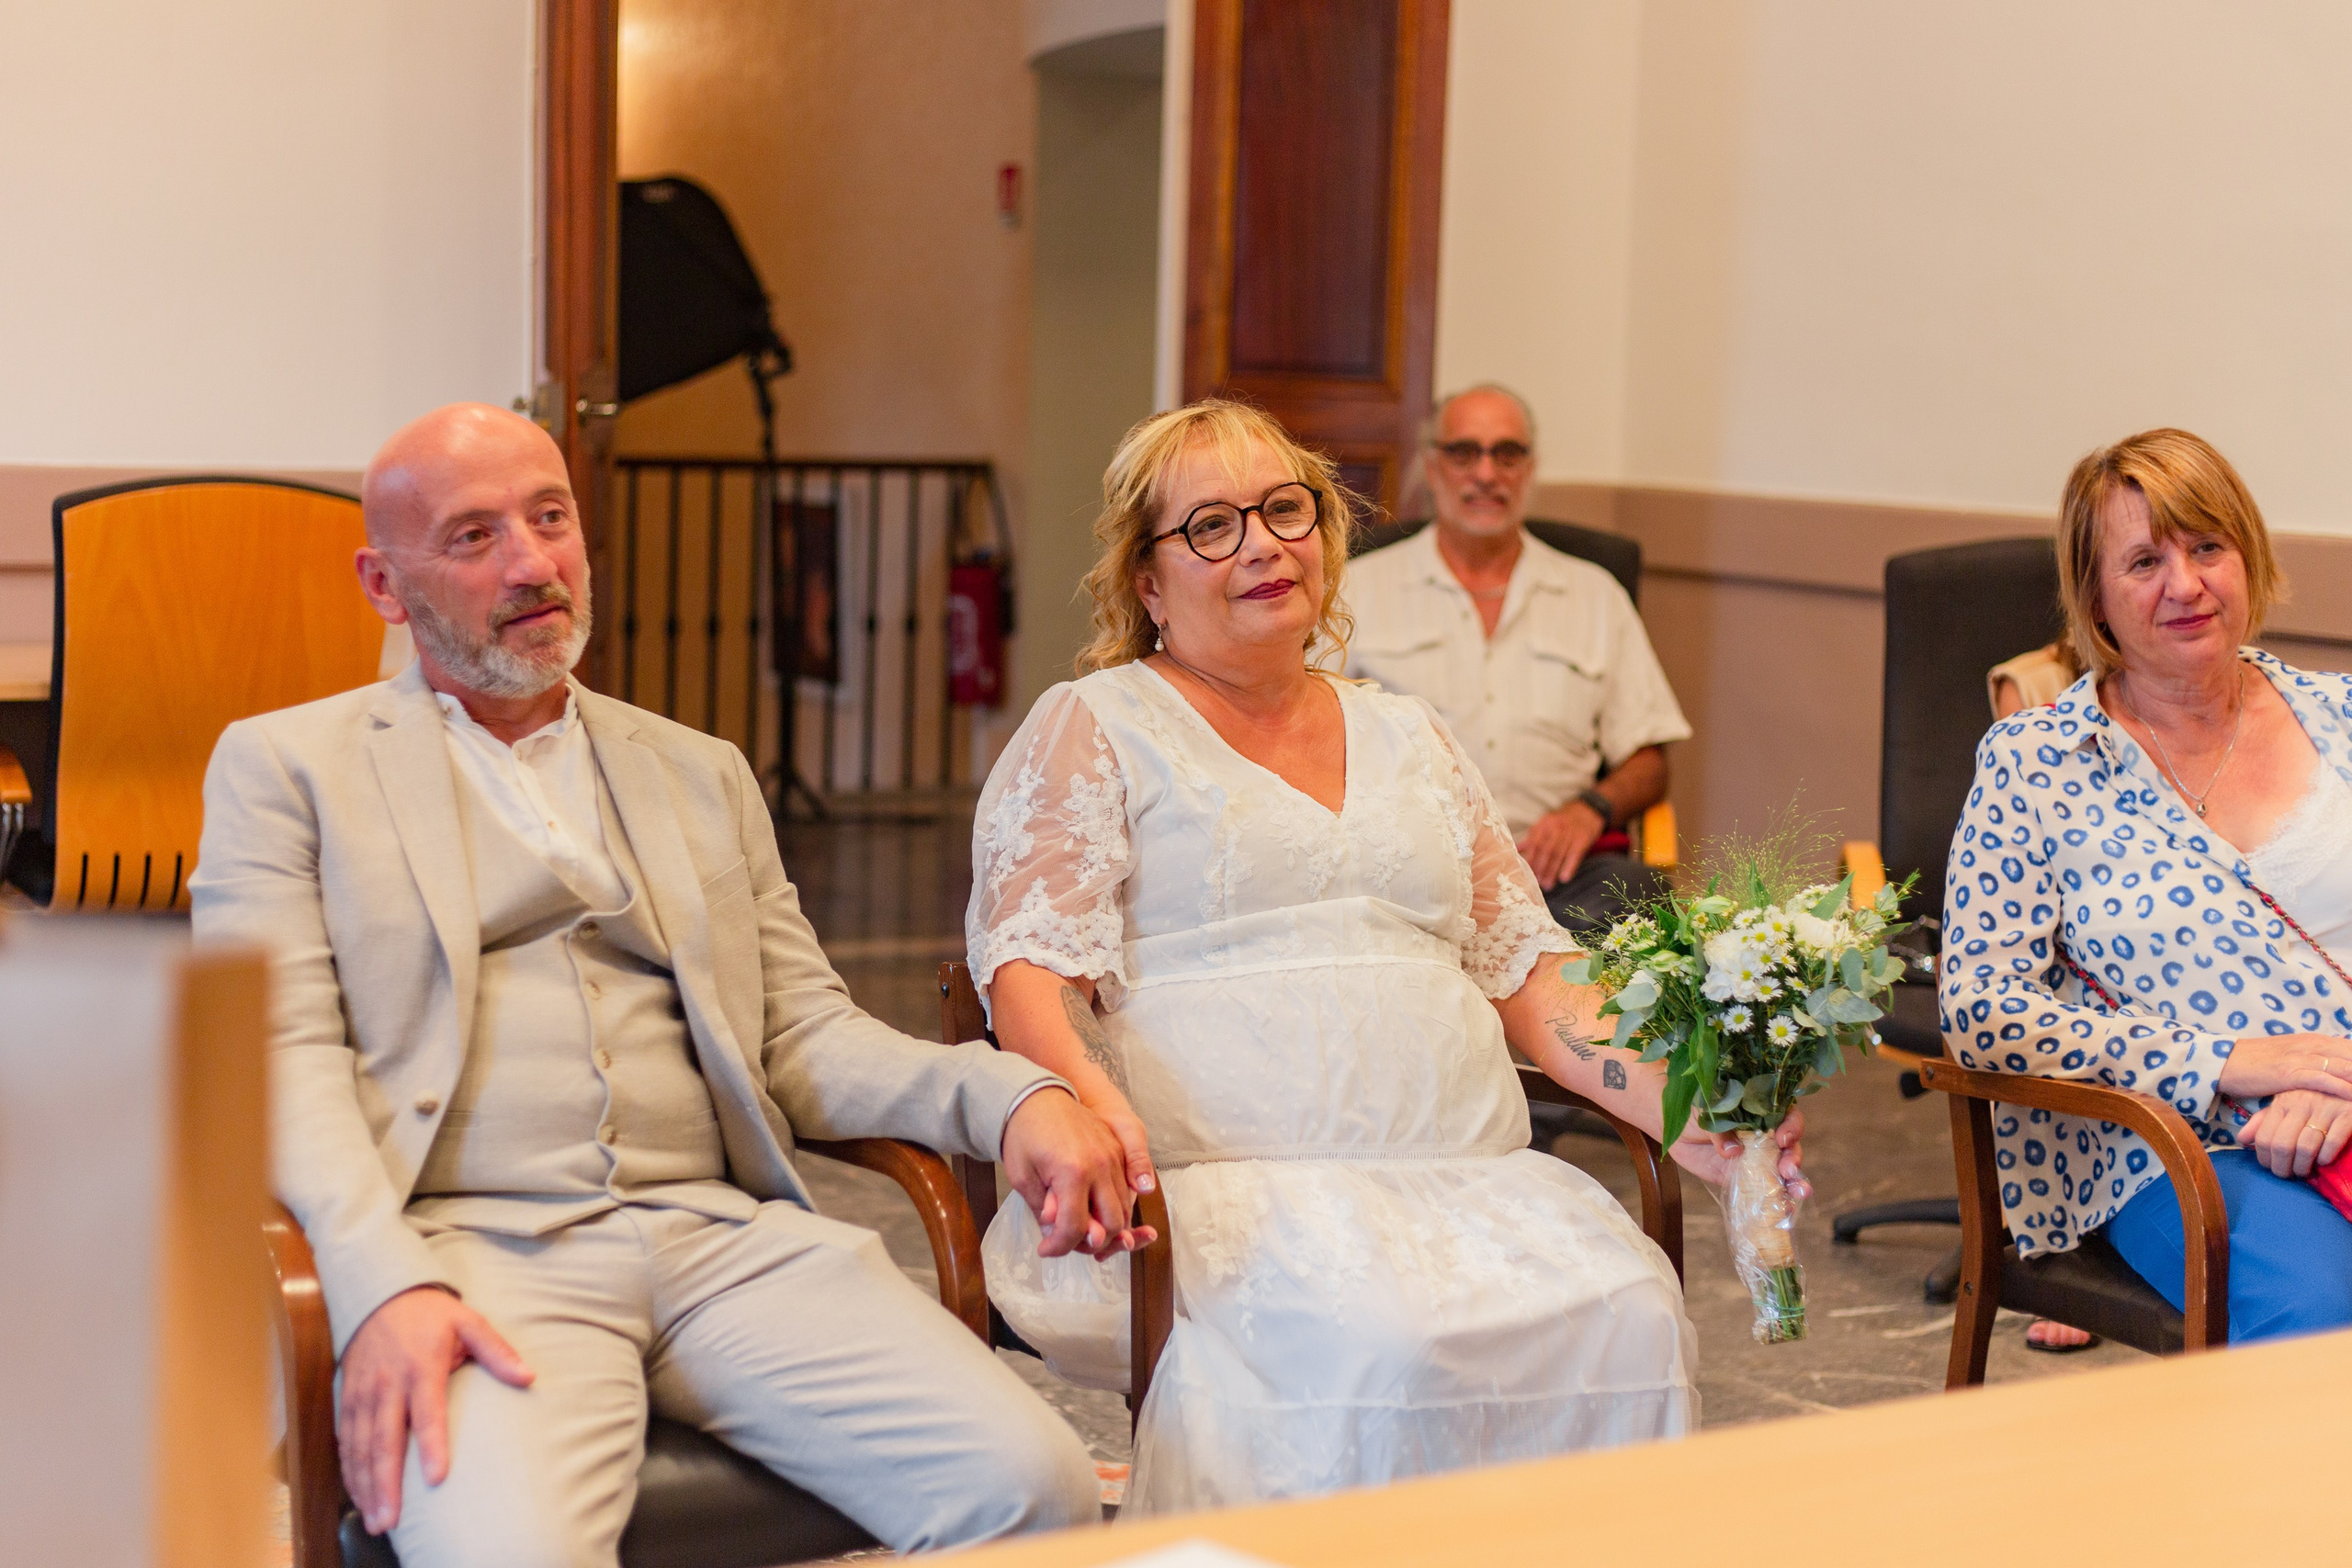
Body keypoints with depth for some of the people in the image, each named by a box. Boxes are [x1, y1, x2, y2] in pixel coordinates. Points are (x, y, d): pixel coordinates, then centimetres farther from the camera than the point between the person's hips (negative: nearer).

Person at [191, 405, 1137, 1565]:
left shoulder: (703, 774, 25)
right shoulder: (285, 765, 13)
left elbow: (802, 1036, 20)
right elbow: (284, 1054, 1)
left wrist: (1007, 1096, -1)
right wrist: (386, 1288, -18)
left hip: (725, 1238, 4)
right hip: (473, 1248, -4)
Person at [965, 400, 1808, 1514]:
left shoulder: (1409, 739, 25)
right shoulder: (1091, 730, 10)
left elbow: (1527, 976, 21)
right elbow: (1027, 972, -2)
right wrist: (1084, 1093, -25)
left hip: (1463, 1182, 5)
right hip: (1223, 1186, -4)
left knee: (1630, 1316, -26)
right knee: (1381, 1340, -35)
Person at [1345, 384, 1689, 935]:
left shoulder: (1596, 595, 23)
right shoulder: (1360, 587, 19)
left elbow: (1648, 764, 19)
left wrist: (1590, 808, -4)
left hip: (1547, 860, 1)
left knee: (1634, 889, -35)